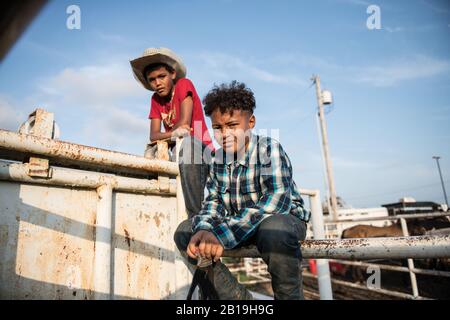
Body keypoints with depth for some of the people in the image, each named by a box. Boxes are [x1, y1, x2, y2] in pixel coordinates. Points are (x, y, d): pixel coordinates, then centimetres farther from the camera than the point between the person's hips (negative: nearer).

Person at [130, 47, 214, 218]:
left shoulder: (184, 84, -6)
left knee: (186, 140, -34)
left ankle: (197, 216, -38)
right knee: (150, 152, -12)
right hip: (179, 150, 7)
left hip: (200, 149, -7)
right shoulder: (155, 99, 11)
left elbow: (184, 123, -16)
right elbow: (154, 135, 0)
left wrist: (166, 137, -1)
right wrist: (174, 133, -19)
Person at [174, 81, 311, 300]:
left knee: (274, 229, -40)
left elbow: (277, 200, -30)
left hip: (284, 218, -6)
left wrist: (222, 234, -37)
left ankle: (289, 295, -12)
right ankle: (236, 296, -1)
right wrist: (203, 229, -24)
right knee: (185, 232, -3)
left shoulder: (268, 148, -18)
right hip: (239, 224, 6)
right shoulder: (218, 158, 1)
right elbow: (214, 200, 1)